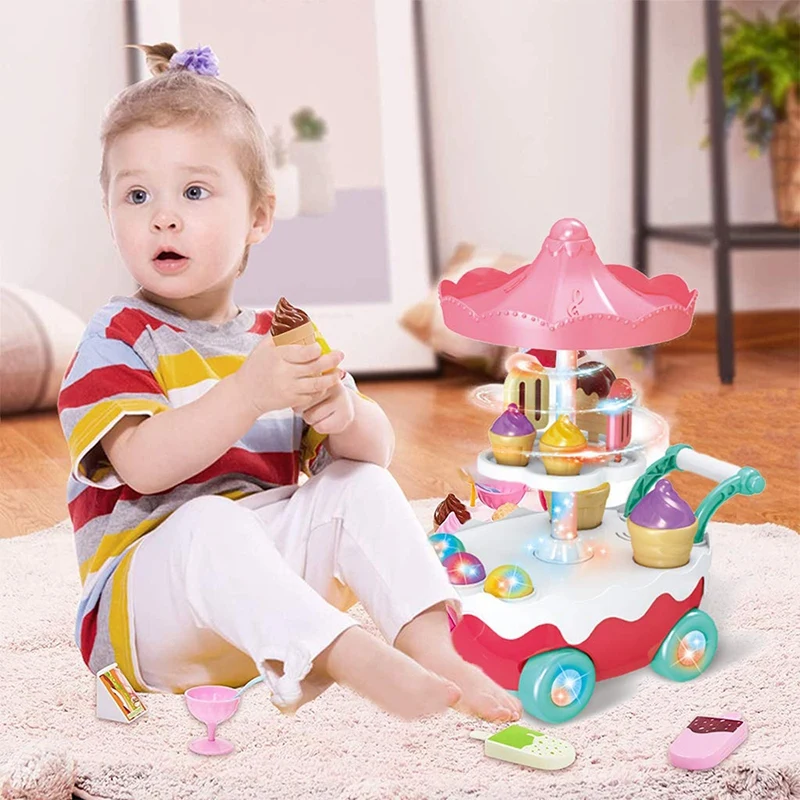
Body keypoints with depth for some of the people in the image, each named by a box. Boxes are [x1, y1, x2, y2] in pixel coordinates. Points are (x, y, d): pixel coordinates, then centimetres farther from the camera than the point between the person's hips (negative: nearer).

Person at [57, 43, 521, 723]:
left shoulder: (278, 337, 11)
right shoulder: (117, 337, -6)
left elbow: (378, 448, 3)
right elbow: (144, 465, -23)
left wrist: (343, 414, -21)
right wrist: (248, 394, -35)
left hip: (275, 578, 6)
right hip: (150, 612, -5)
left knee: (360, 483, -10)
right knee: (210, 523, -34)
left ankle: (431, 645, -21)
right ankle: (353, 658, -43)